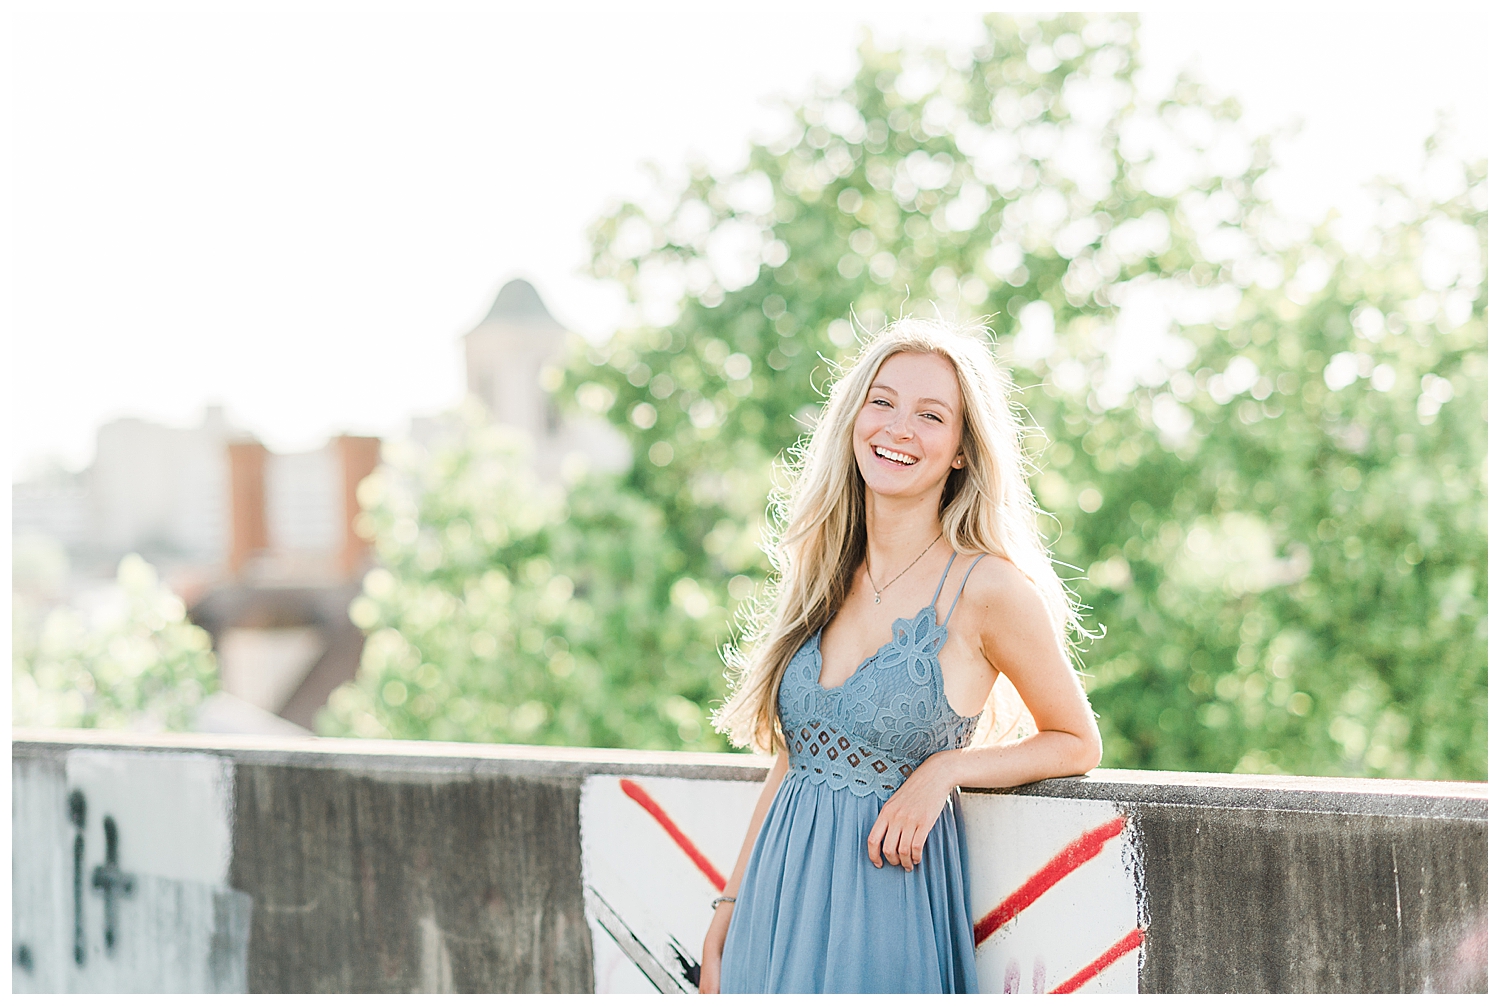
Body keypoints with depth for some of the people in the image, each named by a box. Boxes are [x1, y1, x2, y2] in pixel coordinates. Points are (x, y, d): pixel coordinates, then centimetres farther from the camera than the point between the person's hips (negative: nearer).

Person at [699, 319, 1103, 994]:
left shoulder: (987, 586, -11)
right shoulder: (826, 577, 5)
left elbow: (1076, 742, 0)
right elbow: (790, 760, 11)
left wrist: (945, 768, -14)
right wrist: (727, 914, 8)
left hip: (886, 907, -5)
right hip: (777, 902, 5)